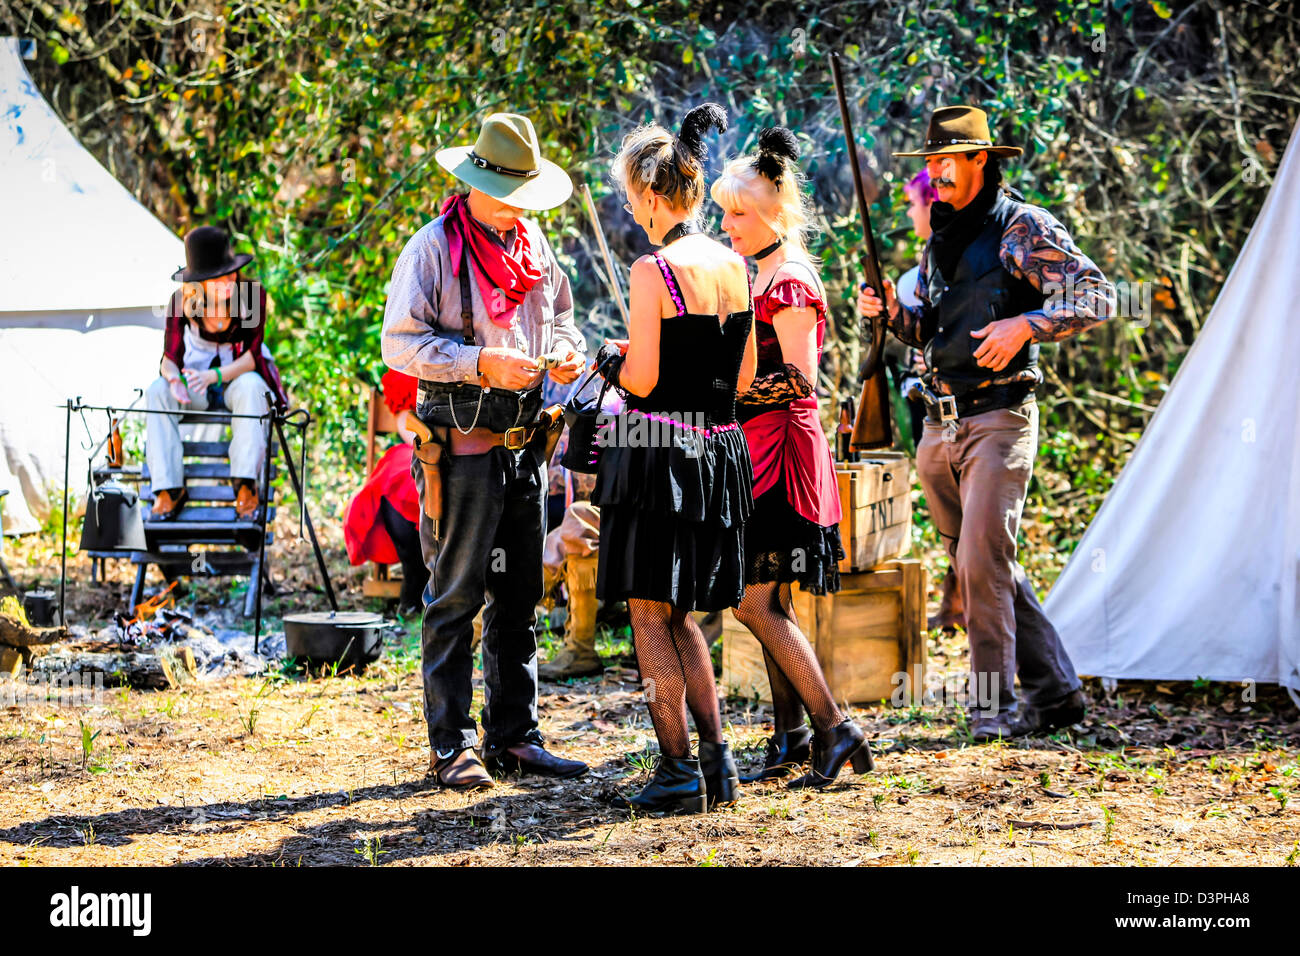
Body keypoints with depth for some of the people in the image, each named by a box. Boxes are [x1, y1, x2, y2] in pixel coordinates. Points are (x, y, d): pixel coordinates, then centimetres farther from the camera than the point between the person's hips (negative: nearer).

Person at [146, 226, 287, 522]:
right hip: (196, 378, 2)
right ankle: (168, 490, -30)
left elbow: (252, 355, -19)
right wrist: (174, 379, -37)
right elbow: (170, 358, -12)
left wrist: (214, 376, -36)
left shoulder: (252, 294, -18)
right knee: (157, 392, -28)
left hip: (238, 377, -2)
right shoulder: (182, 301, -14)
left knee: (250, 387, -38)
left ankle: (246, 486, -40)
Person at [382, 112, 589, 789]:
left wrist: (568, 350, 0)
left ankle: (513, 736, 18)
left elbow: (560, 316, 24)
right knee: (457, 597, -3)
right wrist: (481, 364, -22)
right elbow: (400, 343, -13)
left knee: (519, 596, 10)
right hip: (462, 446, -7)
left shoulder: (532, 243, 14)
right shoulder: (432, 248, -8)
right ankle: (452, 747, 2)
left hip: (525, 444, 7)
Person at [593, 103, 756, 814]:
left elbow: (641, 380, -14)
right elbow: (744, 376, 11)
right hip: (718, 446, 7)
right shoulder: (735, 266, 7)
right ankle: (717, 759, 10)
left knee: (649, 612, 3)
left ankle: (680, 770, 1)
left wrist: (611, 361, 6)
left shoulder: (653, 270, -14)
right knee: (681, 613, 16)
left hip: (657, 449, -7)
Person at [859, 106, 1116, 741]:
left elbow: (1096, 297, -11)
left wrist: (1026, 324, -22)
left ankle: (993, 705, -4)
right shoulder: (941, 237, 17)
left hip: (999, 419, -8)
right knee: (988, 568, 10)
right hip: (940, 426, 8)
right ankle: (1054, 692, 19)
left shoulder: (1022, 228, -5)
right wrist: (892, 312, 4)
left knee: (981, 562, -13)